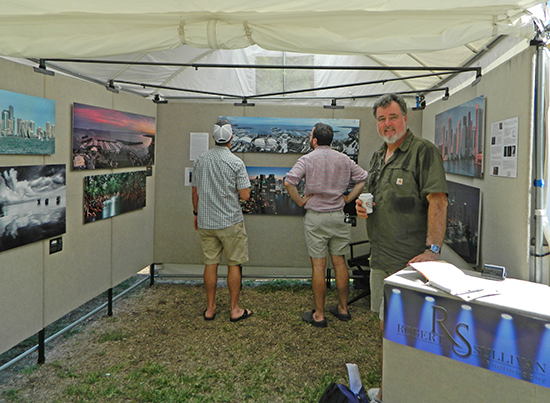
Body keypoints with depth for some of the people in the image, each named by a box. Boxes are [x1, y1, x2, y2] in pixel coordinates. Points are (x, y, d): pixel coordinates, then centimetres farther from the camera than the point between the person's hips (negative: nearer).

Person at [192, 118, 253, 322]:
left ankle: (210, 308, 18)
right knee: (234, 264, 6)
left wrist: (196, 213, 22)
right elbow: (245, 195, -12)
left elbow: (195, 191, 9)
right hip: (230, 221, -4)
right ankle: (235, 309, 13)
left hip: (205, 221, 4)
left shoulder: (200, 160, 2)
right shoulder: (236, 162, -12)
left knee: (210, 263, 10)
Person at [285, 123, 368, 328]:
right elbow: (363, 178, 8)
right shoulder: (344, 159, 6)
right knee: (339, 261, 14)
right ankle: (343, 308, 24)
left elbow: (289, 182, -19)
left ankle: (319, 315, 9)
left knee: (318, 265, 1)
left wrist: (300, 201, -8)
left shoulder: (307, 159, -7)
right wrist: (348, 198, 9)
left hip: (315, 217, -4)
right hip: (338, 216, 4)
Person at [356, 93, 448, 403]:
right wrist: (362, 206, 4)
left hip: (409, 260, -8)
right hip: (380, 258, 9)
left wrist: (433, 250, -27)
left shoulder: (424, 151, -10)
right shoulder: (378, 157, 16)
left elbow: (438, 200, -19)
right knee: (386, 326, 18)